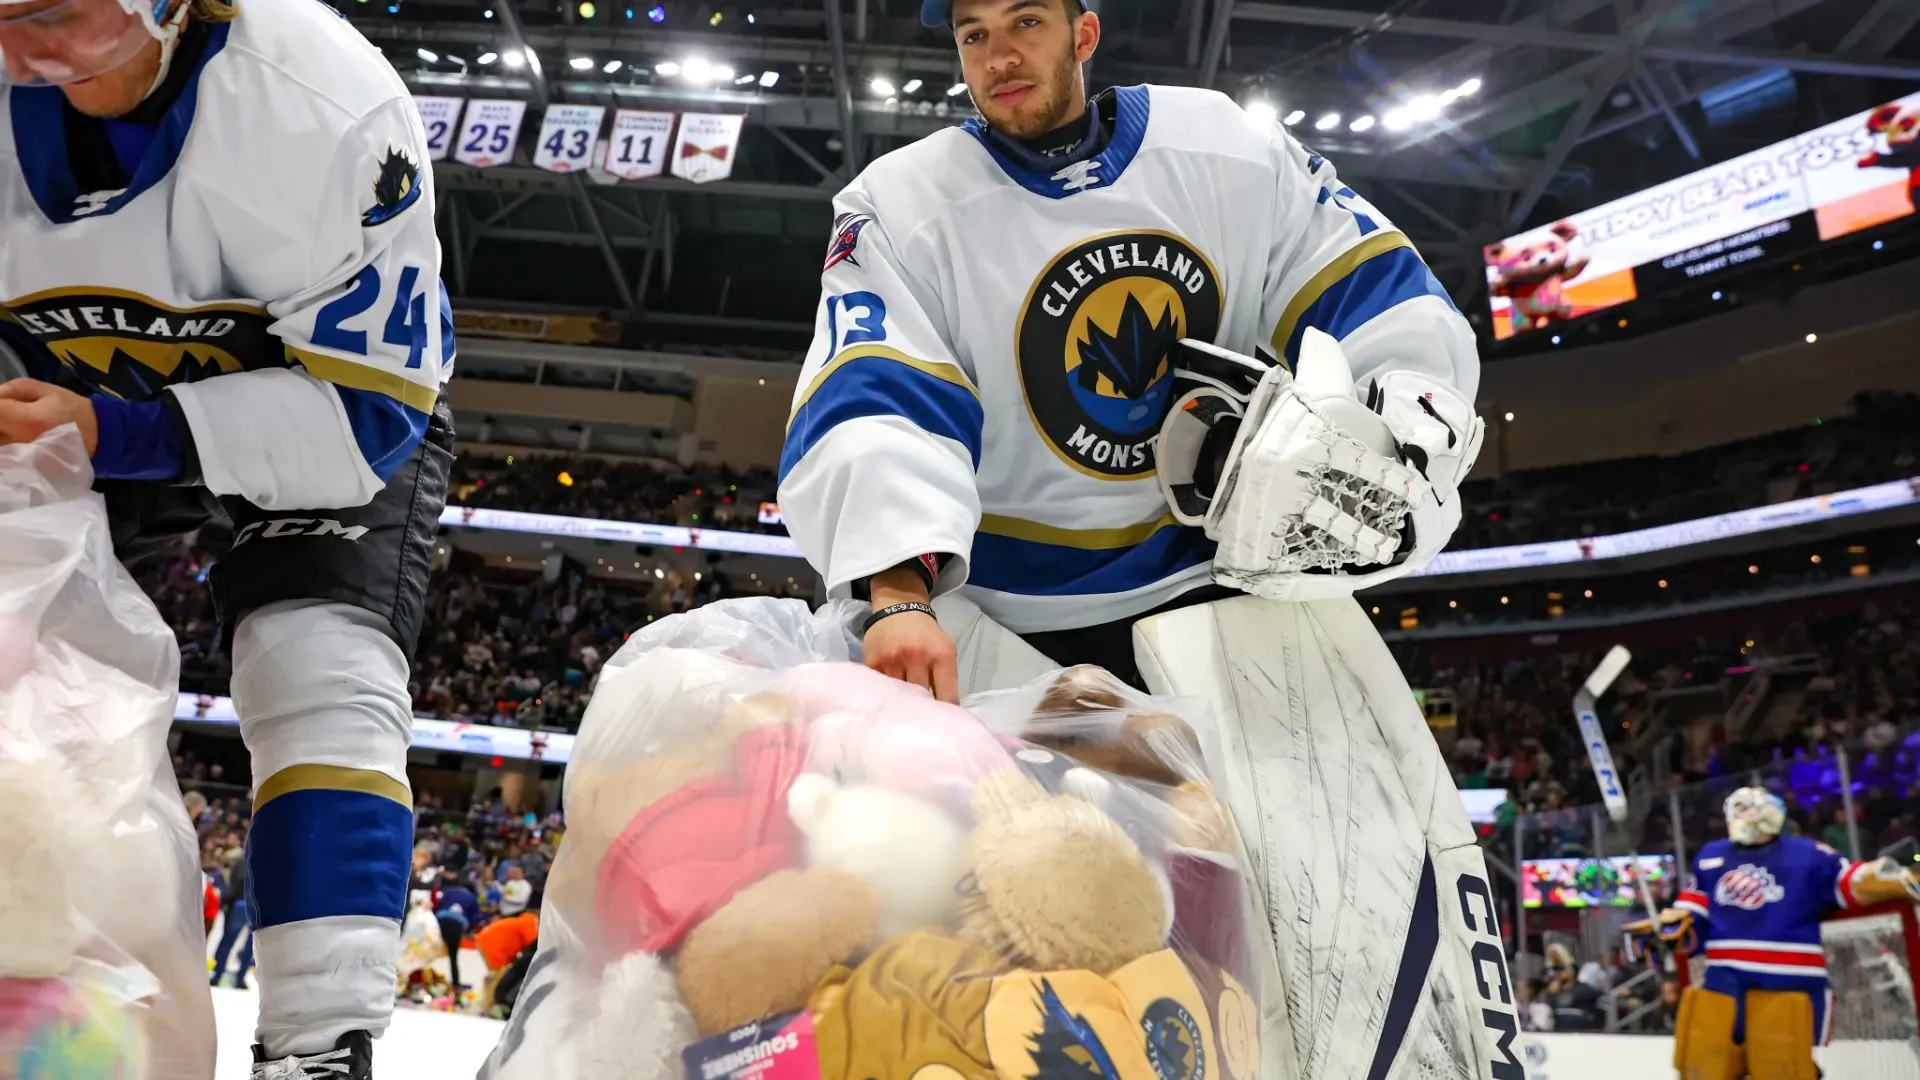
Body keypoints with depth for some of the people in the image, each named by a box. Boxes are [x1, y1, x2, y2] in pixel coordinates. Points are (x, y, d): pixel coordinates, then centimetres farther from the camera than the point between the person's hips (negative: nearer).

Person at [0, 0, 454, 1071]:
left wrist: (113, 434, -39)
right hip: (90, 406, 5)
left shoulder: (334, 107, -33)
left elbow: (363, 405, -30)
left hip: (340, 387, -4)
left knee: (323, 668, -24)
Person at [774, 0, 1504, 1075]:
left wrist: (1402, 427, -20)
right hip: (1008, 604, 0)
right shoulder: (903, 204, -8)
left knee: (1383, 847, -6)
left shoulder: (1237, 151, -2)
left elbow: (1393, 309, 0)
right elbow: (871, 404, -23)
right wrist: (901, 596, -39)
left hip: (1236, 566, 1)